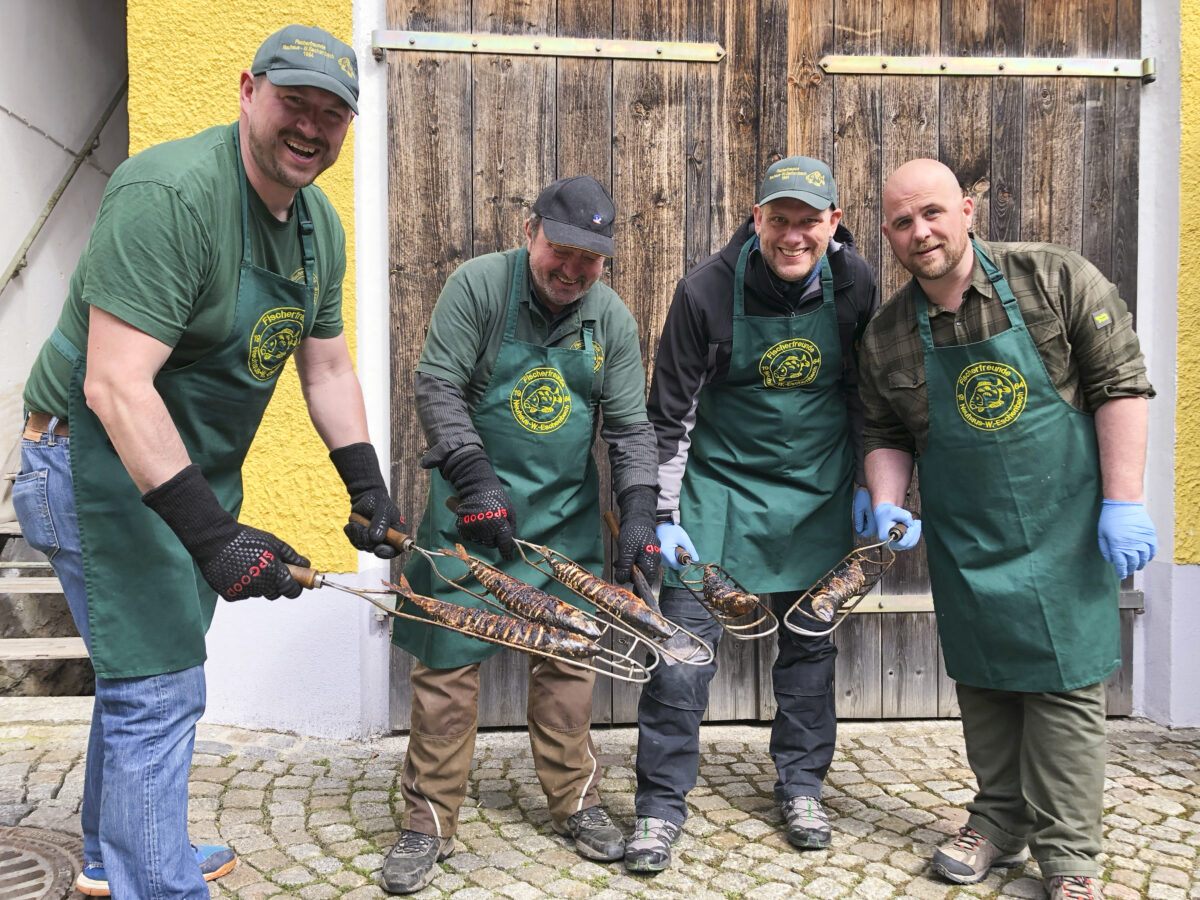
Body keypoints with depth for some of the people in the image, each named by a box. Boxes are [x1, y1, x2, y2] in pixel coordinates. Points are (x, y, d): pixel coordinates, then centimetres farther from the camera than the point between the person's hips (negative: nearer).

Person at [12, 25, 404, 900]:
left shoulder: (321, 225, 3)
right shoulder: (169, 193, -25)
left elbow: (327, 368, 12)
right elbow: (115, 385, -32)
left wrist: (368, 487, 6)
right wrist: (211, 534, -37)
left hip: (194, 471, 9)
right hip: (104, 460, -9)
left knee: (148, 668, 22)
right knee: (160, 687, -7)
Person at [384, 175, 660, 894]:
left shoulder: (613, 318, 3)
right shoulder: (478, 285, -7)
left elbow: (630, 424, 4)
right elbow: (437, 384, -9)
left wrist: (639, 510, -7)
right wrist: (475, 477, -17)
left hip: (567, 512, 3)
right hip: (474, 505, -3)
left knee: (569, 656, 7)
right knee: (449, 658, -2)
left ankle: (575, 800, 26)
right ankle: (430, 823, 12)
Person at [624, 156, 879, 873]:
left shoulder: (854, 282, -5)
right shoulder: (707, 290, -14)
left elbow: (868, 392, 8)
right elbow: (670, 410, -7)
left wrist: (866, 485, 7)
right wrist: (665, 513, -8)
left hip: (817, 490, 3)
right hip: (719, 484, -2)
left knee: (811, 638, 11)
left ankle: (802, 785, 31)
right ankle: (662, 804, 12)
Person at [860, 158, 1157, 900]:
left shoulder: (1054, 278, -8)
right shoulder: (886, 336, 0)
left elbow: (1121, 384, -8)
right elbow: (886, 436, 10)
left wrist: (1123, 504, -12)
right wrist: (888, 506, -8)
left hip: (1063, 527, -3)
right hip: (964, 539, 3)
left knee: (1064, 683, 1)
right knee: (984, 681, 12)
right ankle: (1001, 822, 30)